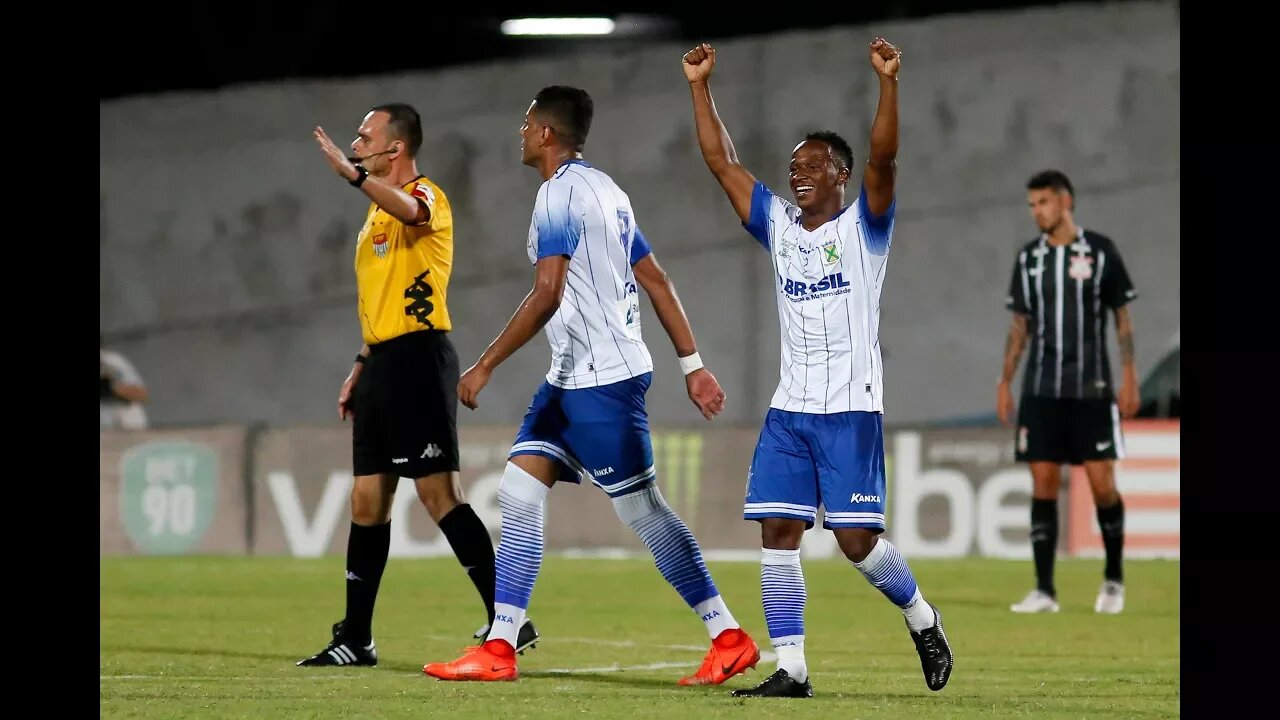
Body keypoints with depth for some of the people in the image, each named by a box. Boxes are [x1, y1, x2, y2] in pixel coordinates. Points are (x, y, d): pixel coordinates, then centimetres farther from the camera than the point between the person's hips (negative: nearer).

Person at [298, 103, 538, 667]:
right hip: (382, 366, 9)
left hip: (418, 360, -9)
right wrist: (360, 370, 23)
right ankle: (354, 639, 13)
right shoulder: (378, 212, 22)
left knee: (438, 493, -13)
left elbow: (411, 211, -35)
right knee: (367, 501, 8)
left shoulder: (425, 195, -7)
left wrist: (352, 173, -43)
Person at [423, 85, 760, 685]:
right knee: (518, 494, 5)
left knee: (641, 507, -4)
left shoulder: (560, 192, -14)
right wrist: (693, 365, 16)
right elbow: (656, 281, 15)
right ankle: (498, 650, 3)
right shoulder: (604, 190, 16)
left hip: (601, 379, -10)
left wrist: (484, 366, -17)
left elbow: (547, 294, -21)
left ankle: (730, 640, 1)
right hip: (572, 377, 10)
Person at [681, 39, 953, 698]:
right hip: (789, 409, 5)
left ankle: (920, 618, 19)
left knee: (857, 538, -8)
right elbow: (722, 162, 11)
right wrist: (700, 87, 5)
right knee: (777, 531, -5)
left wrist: (887, 81, -28)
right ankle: (791, 669, -1)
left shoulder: (863, 227, -1)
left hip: (851, 409, -5)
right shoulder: (780, 226, 12)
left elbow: (883, 158, -18)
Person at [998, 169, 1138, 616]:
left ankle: (1114, 578, 14)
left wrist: (1129, 377, -4)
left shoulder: (1100, 251, 0)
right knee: (1043, 486, -1)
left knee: (1102, 484, -6)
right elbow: (1020, 326, 15)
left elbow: (1122, 317, 3)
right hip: (1041, 392, 3)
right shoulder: (1028, 258, 10)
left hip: (1091, 390, -3)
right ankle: (1044, 590, 1)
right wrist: (1004, 383, 9)